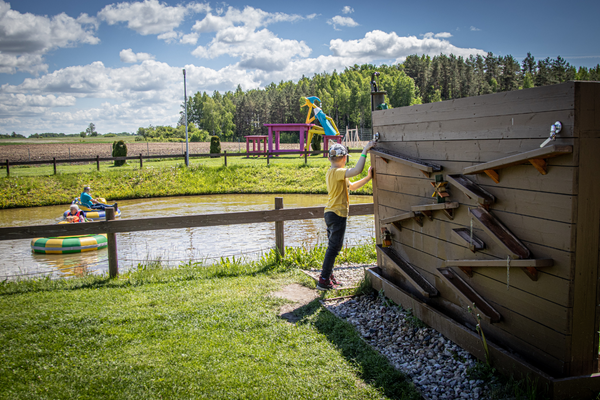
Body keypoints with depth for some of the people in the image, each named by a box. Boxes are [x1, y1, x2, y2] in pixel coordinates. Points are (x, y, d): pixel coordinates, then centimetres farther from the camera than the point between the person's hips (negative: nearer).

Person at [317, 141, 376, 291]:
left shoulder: (332, 172, 15)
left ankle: (328, 275, 25)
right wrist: (365, 150, -24)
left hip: (330, 213, 10)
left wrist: (368, 178, 9)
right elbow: (357, 170, -32)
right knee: (334, 247, -6)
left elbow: (352, 186, 19)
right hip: (337, 214, -10)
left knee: (333, 246, 17)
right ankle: (323, 281, -3)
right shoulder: (337, 172, -16)